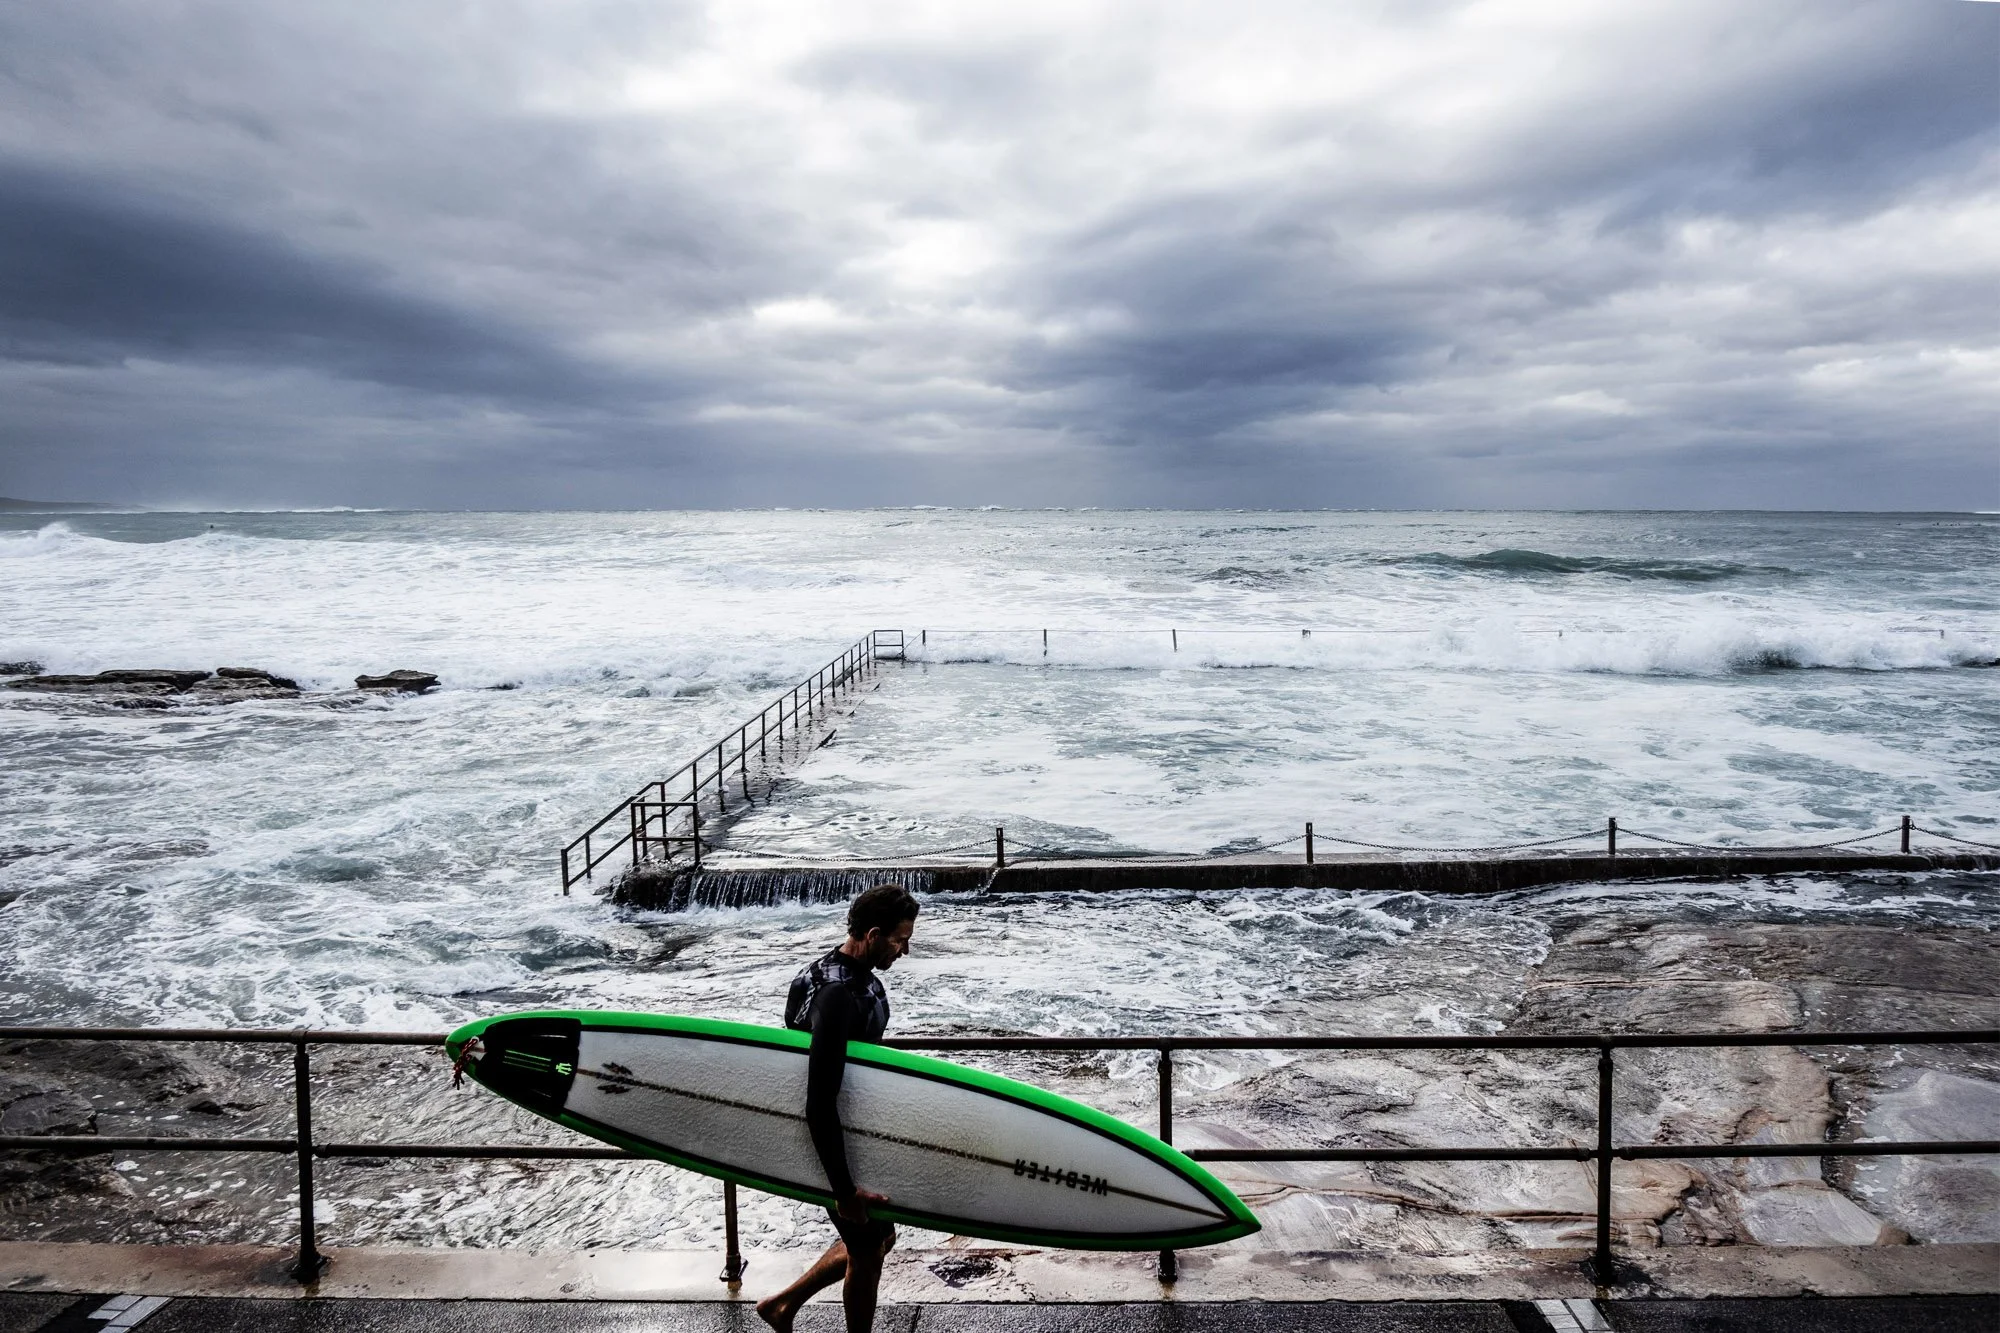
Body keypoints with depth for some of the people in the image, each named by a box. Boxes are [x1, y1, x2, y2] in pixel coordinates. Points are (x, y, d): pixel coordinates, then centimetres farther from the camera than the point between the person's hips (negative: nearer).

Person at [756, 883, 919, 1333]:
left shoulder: (861, 975, -1)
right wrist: (844, 1190, -26)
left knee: (878, 1238, 22)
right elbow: (819, 1106, -32)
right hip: (840, 1145, -9)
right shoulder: (837, 997, -32)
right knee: (866, 1253, 10)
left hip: (860, 1132, 9)